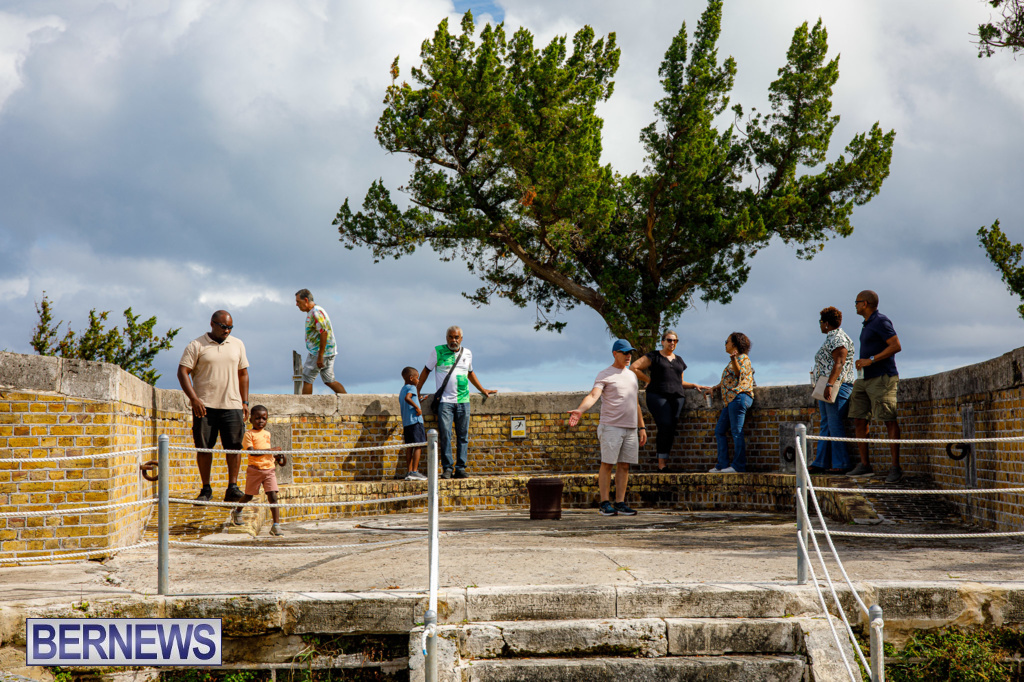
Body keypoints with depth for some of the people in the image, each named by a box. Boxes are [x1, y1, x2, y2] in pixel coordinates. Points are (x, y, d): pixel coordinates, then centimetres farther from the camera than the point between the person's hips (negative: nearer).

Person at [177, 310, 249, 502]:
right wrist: (194, 399, -14)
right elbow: (182, 372, -4)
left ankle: (232, 487, 0)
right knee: (203, 447, 1)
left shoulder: (237, 345, 14)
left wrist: (245, 402, 11)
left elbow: (243, 374, 18)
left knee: (234, 446, -5)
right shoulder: (196, 346, 1)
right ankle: (206, 489, 9)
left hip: (232, 405, 2)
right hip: (204, 406, -2)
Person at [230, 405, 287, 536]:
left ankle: (276, 525, -10)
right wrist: (270, 450, -23)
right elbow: (252, 451, -21)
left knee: (273, 497, -8)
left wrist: (276, 457, 14)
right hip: (254, 470, -4)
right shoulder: (249, 434, -8)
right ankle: (237, 511, 45)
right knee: (248, 496, 14)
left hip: (269, 469, 4)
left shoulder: (267, 433, 12)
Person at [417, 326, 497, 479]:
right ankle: (447, 468, -4)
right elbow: (426, 370, 11)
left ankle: (460, 468, 5)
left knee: (463, 435, 1)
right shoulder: (438, 351, 3)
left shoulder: (467, 353, 12)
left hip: (463, 400, 3)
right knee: (445, 435, -10)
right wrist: (416, 391, 8)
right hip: (445, 400, -3)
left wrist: (482, 390, 30)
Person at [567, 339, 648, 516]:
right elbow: (593, 395, -18)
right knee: (607, 464, -5)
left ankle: (620, 503, 8)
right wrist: (580, 410, -36)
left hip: (630, 428, 6)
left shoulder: (631, 375, 19)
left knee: (624, 465, 5)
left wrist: (642, 427, 20)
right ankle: (605, 503, -1)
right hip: (611, 427, -6)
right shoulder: (604, 375, -2)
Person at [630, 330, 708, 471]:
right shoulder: (654, 356, 8)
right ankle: (661, 463, -17)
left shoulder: (679, 360, 25)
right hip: (657, 395, -5)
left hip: (676, 396, 5)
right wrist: (649, 380, 1)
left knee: (671, 429, -7)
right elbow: (633, 367, 1)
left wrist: (694, 385, 19)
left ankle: (663, 462, -4)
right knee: (666, 426, -20)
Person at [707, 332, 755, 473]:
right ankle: (722, 465, 7)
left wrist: (734, 360, -34)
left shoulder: (743, 358, -2)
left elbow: (739, 374, -20)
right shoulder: (734, 359, 26)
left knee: (736, 431, -12)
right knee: (719, 431, 8)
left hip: (739, 397, -10)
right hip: (731, 400, 10)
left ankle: (739, 466, -12)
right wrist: (715, 387, 30)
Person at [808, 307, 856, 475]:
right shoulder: (831, 338, 22)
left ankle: (841, 464, -12)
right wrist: (821, 393, 24)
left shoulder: (838, 338, -9)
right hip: (827, 389, 11)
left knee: (835, 426, -12)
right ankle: (821, 463, 9)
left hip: (837, 387, -11)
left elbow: (839, 363, -20)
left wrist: (830, 384, -28)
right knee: (825, 426, 9)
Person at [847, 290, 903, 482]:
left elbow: (896, 346, -19)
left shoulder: (881, 322, -10)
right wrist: (859, 379, 23)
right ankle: (865, 465, 8)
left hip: (882, 378, -10)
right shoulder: (867, 324, 20)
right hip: (865, 379, 10)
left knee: (889, 421, -9)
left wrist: (870, 360, -21)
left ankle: (895, 467, -9)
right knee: (859, 419, 5)